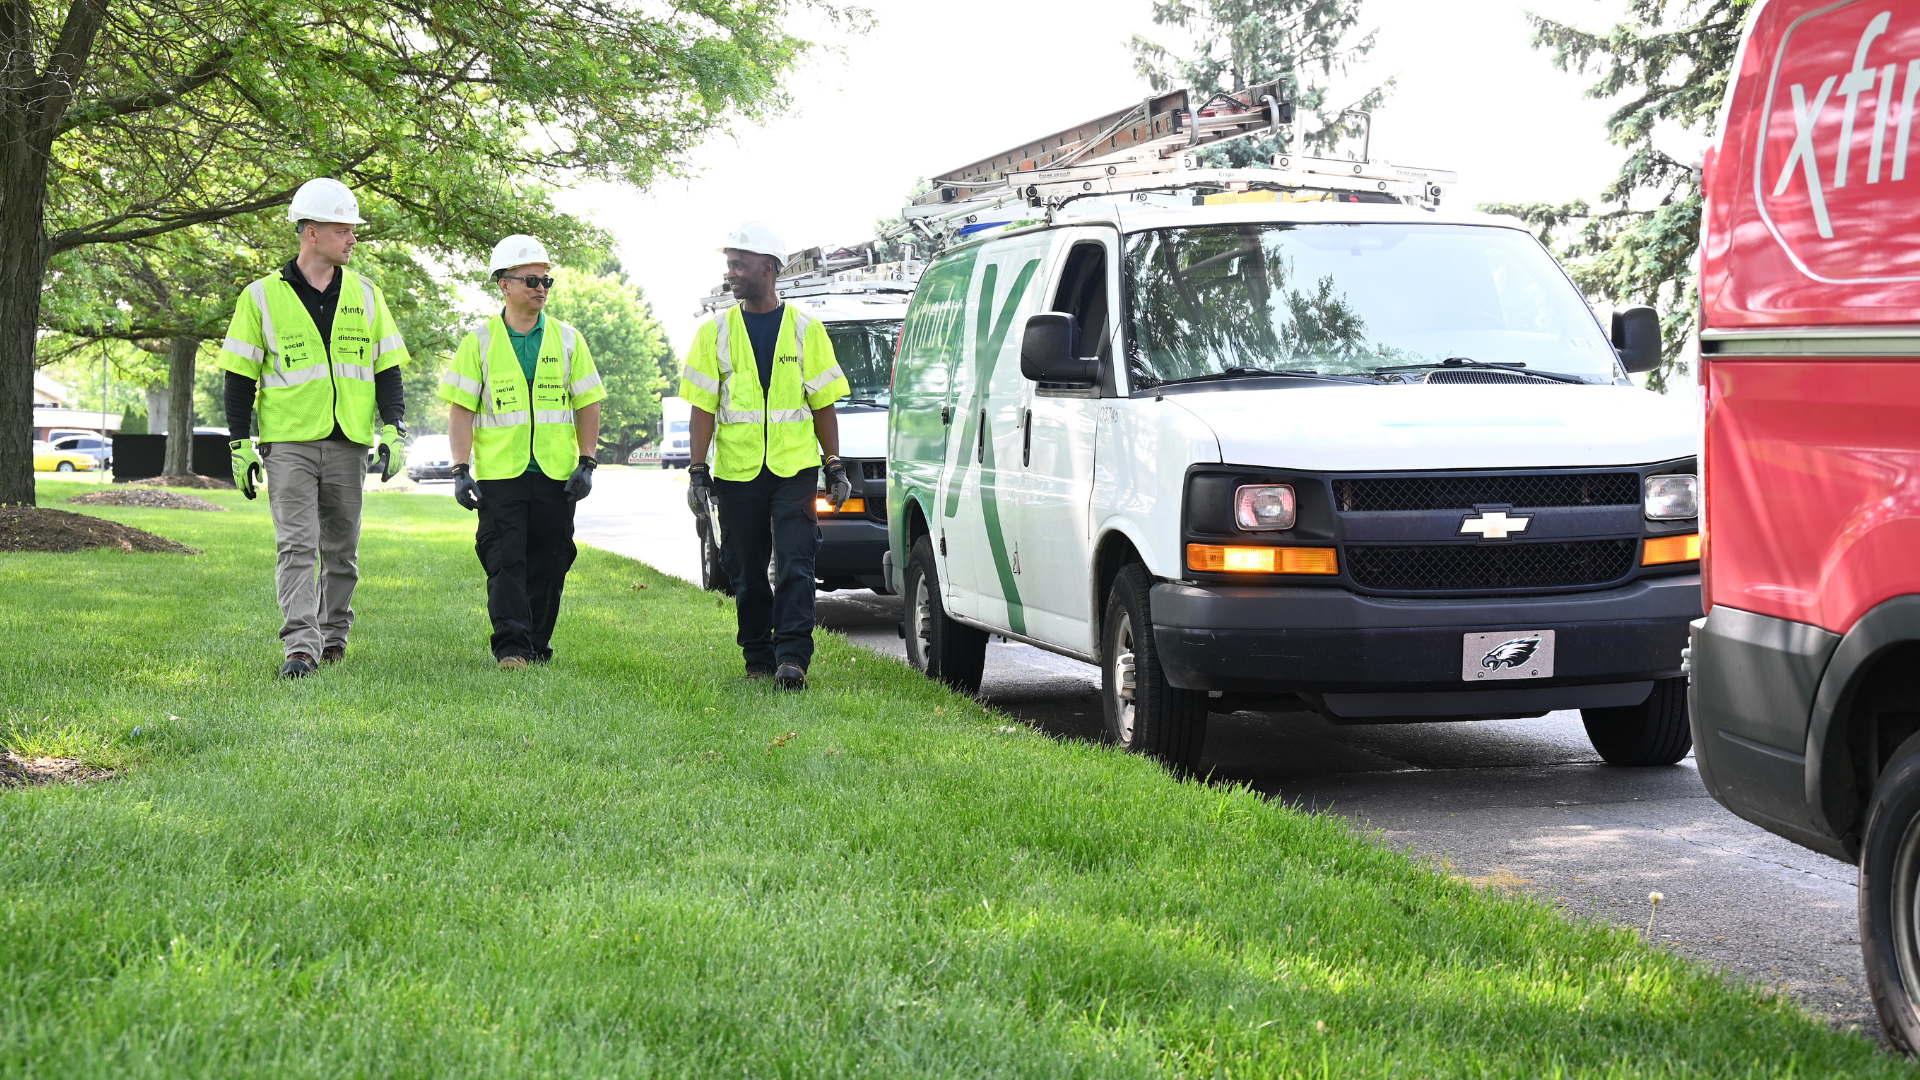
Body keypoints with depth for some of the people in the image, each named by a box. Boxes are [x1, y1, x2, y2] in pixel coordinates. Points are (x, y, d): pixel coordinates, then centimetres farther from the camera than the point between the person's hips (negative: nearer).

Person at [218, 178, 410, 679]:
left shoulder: (365, 295, 10)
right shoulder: (262, 297, 1)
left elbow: (387, 368, 13)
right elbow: (239, 375, 3)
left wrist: (393, 431, 2)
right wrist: (240, 445, -2)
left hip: (348, 444, 3)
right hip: (288, 444, -3)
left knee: (341, 550, 10)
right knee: (297, 545, -12)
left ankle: (333, 633, 25)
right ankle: (301, 647, -16)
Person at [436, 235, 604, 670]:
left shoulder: (567, 340, 9)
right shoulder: (479, 341, 3)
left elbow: (588, 405, 9)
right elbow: (461, 409, 1)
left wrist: (586, 463, 0)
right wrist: (461, 470, -8)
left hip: (556, 474, 2)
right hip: (499, 473, -2)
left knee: (548, 563, 5)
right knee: (505, 561, -7)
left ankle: (538, 644, 16)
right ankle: (511, 646, -8)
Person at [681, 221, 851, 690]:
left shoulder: (805, 330, 5)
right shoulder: (715, 332, 6)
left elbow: (823, 403, 8)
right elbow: (703, 407, 4)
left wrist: (835, 467, 5)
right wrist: (698, 471, -3)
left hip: (795, 468, -1)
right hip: (737, 472, 1)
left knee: (795, 564, -11)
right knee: (747, 573, 7)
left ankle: (792, 656, -13)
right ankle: (759, 660, 16)